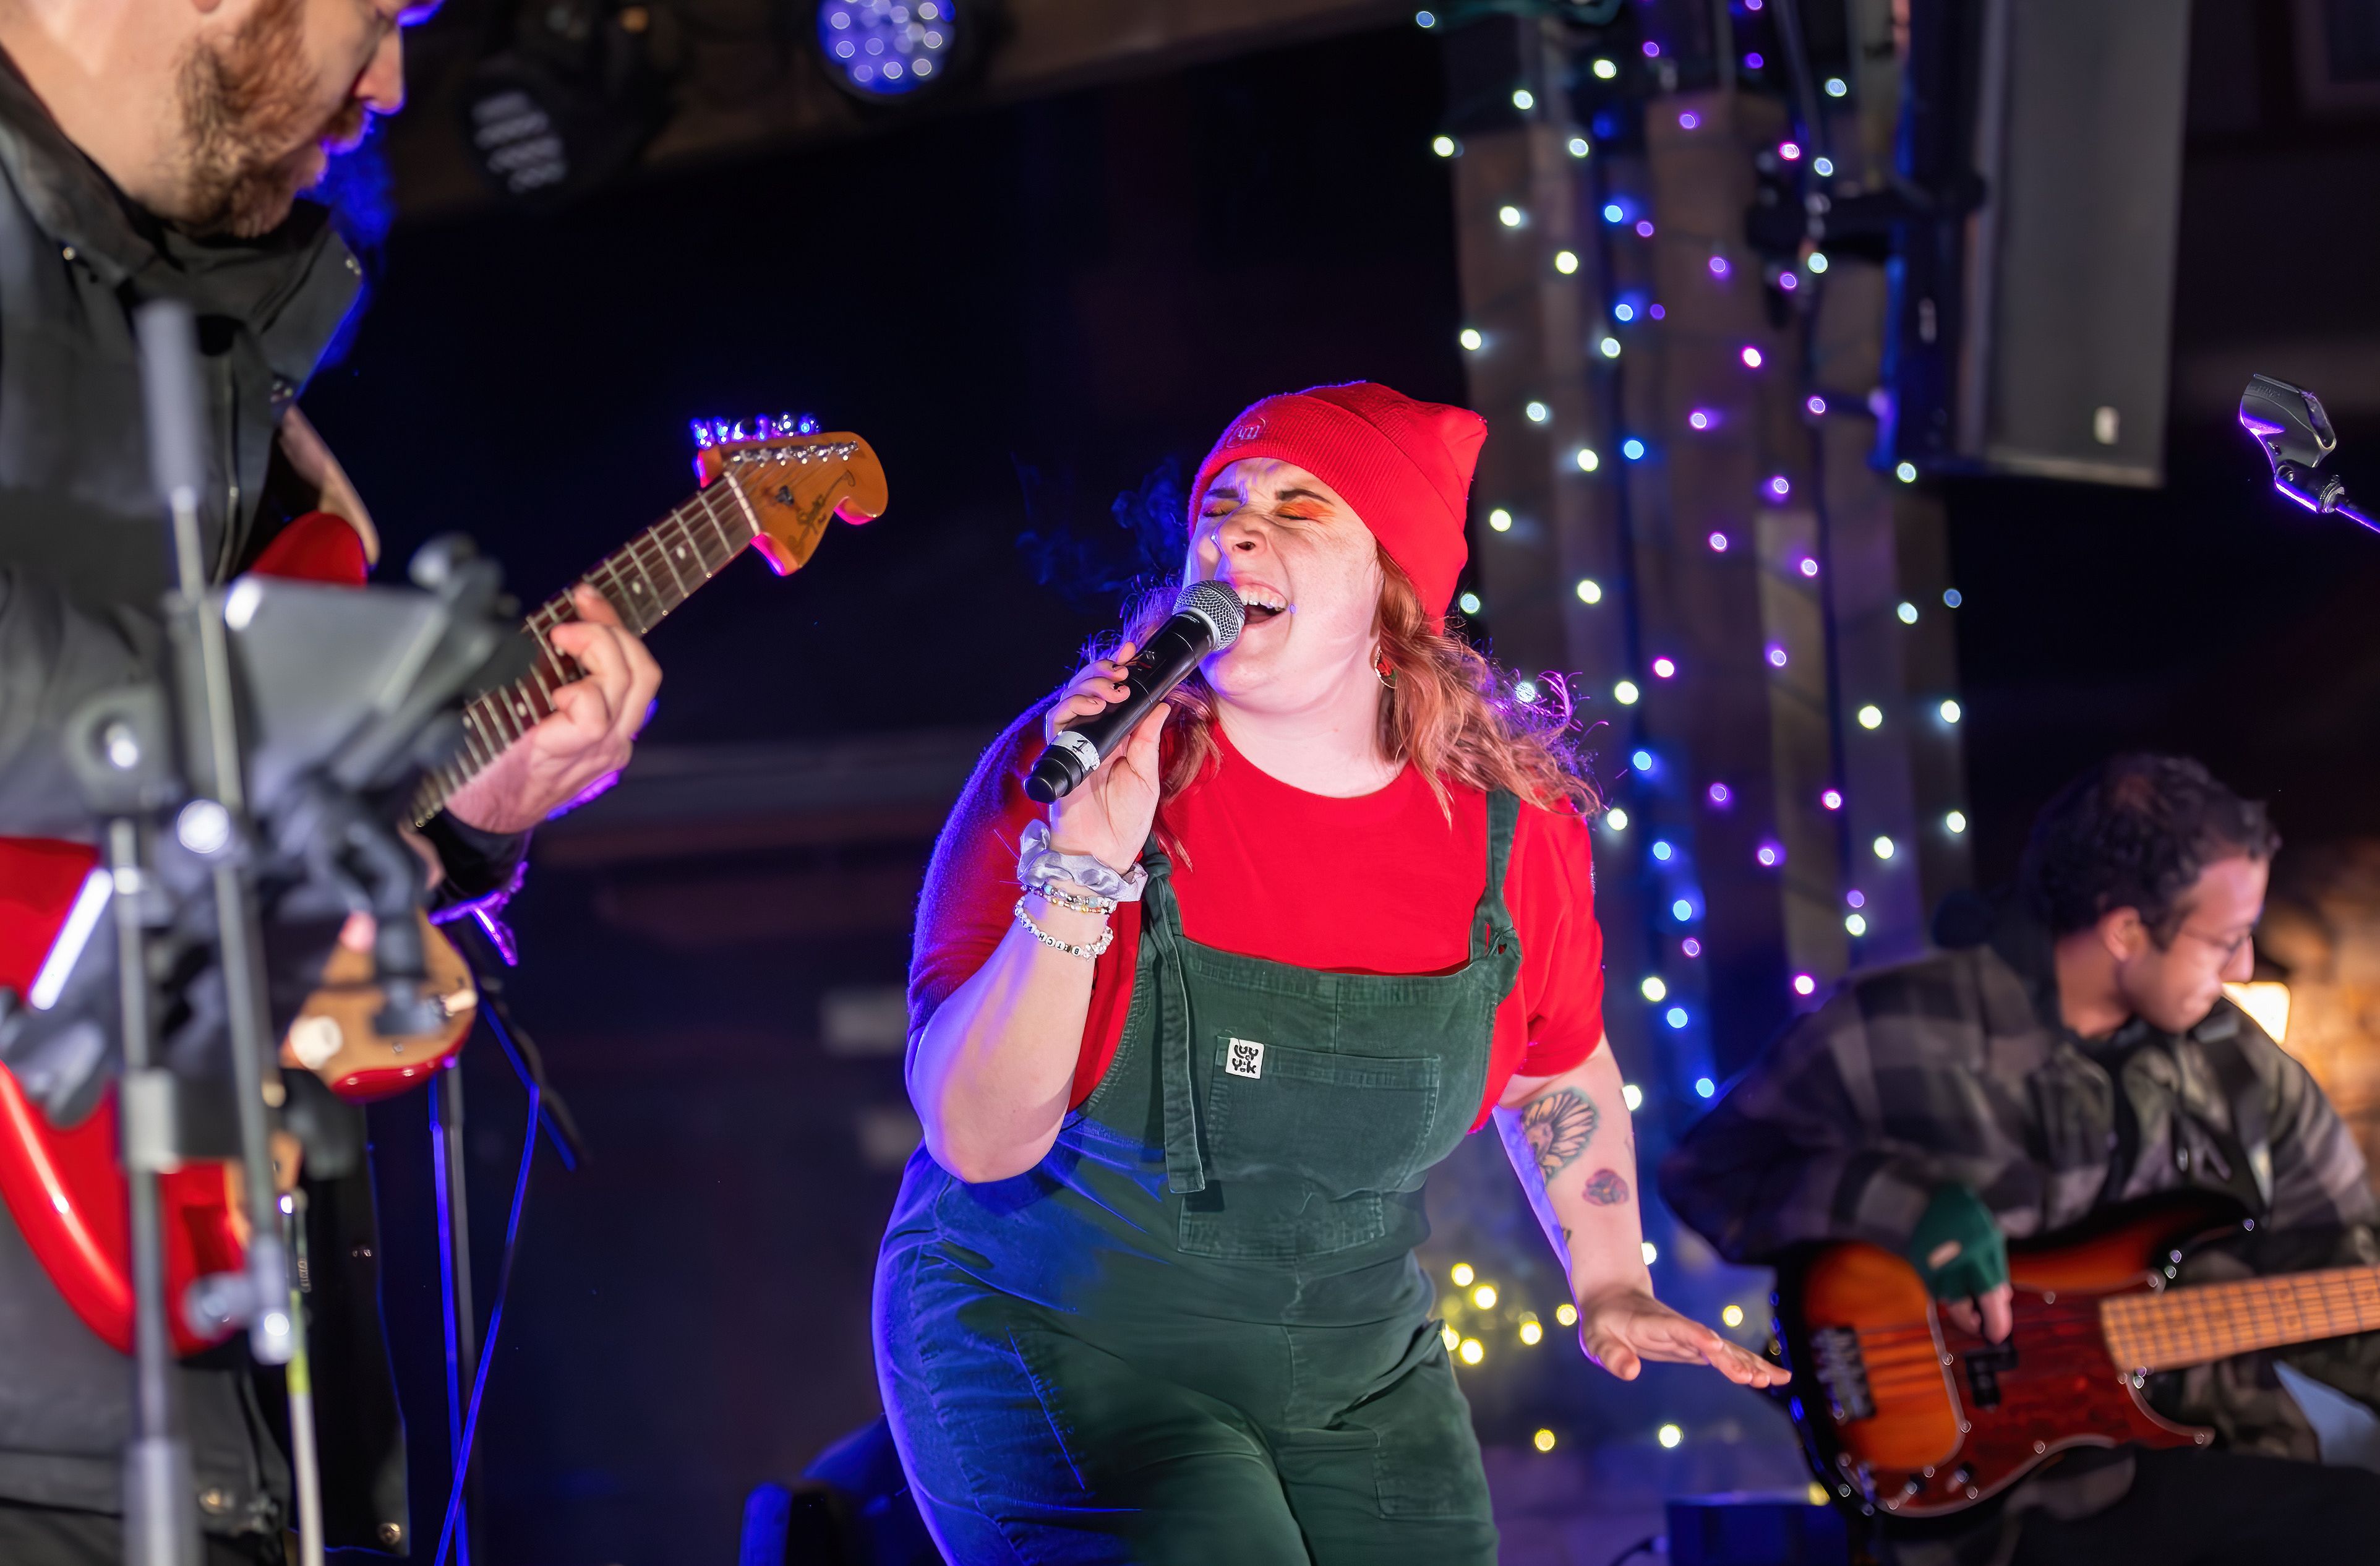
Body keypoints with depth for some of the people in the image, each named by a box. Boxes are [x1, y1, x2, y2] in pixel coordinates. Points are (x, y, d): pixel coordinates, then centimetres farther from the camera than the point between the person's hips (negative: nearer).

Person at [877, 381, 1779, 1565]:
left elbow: (1557, 1067, 16)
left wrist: (1609, 1288, 12)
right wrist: (1078, 874, -30)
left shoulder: (1512, 825, -5)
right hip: (1055, 1346, -4)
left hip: (1354, 1373, 4)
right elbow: (978, 1138, -21)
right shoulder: (1068, 768, -15)